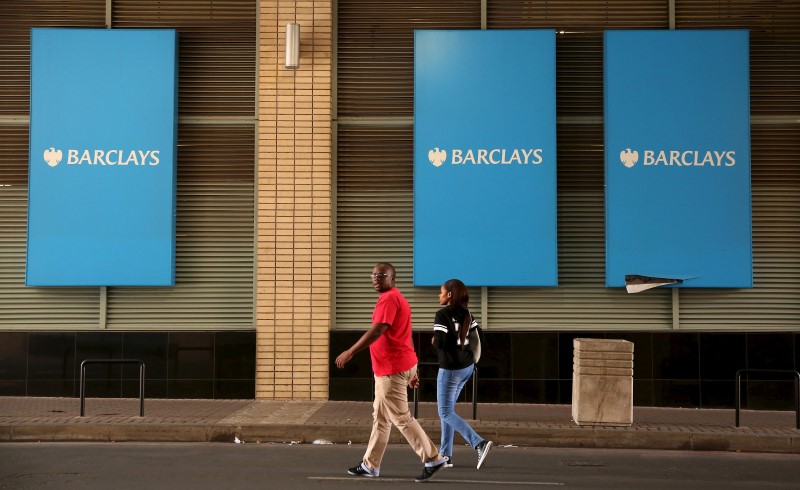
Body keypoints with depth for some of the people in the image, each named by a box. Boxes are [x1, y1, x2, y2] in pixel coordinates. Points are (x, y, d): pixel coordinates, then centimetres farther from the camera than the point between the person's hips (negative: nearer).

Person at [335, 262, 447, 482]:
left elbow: (376, 331, -24)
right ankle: (370, 465, 21)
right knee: (380, 417, 14)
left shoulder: (388, 299, -15)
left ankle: (433, 459, -1)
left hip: (392, 369, -11)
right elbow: (403, 336, 20)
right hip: (392, 367, 11)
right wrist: (412, 370, 22)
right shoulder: (396, 298, 18)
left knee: (401, 418, -5)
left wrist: (350, 352, -22)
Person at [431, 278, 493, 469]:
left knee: (446, 413, -1)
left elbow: (440, 343, -21)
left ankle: (480, 443, -17)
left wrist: (434, 341, -1)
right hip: (467, 367, 8)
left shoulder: (442, 315, -15)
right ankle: (446, 455, 19)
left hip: (450, 369, -8)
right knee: (447, 409, 17)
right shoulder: (466, 314, 7)